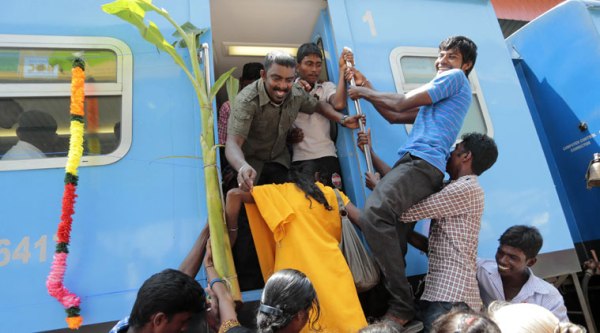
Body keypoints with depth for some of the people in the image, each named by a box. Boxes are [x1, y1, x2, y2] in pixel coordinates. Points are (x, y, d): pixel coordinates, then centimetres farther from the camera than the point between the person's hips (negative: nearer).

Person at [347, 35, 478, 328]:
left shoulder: (456, 77, 10)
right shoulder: (440, 96, 37)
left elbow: (402, 103, 2)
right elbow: (394, 116, 33)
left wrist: (365, 92, 14)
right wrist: (367, 89, 30)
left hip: (422, 162, -10)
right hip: (413, 163, 10)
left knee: (374, 213, -32)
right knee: (393, 240, 0)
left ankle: (402, 306, -26)